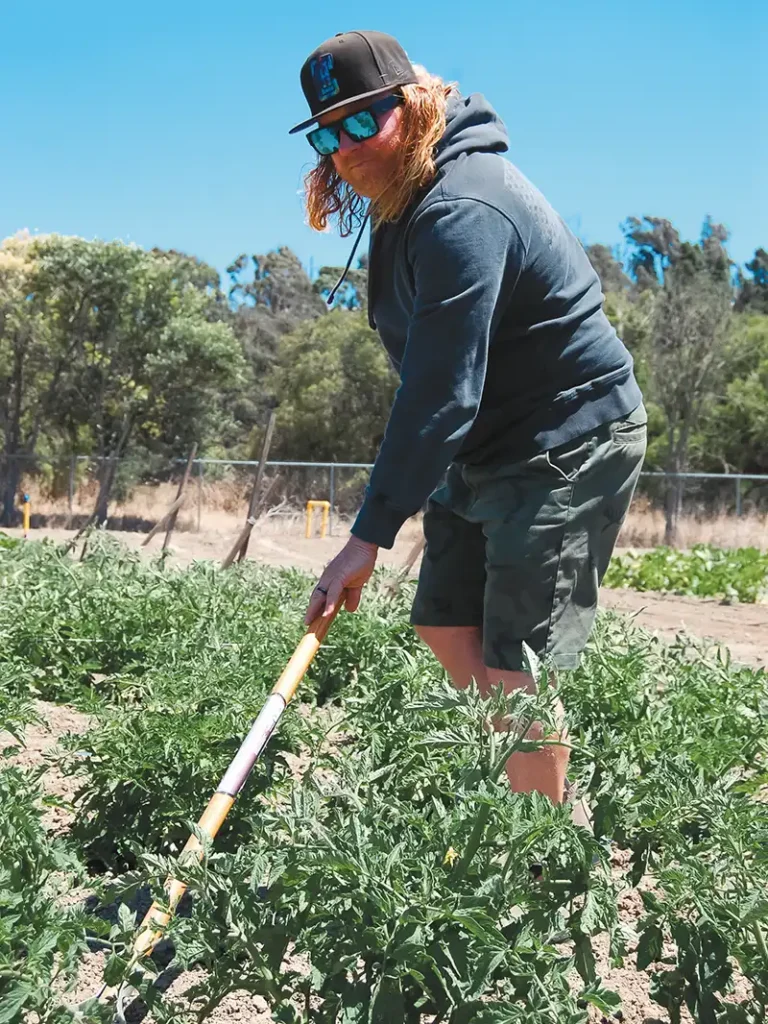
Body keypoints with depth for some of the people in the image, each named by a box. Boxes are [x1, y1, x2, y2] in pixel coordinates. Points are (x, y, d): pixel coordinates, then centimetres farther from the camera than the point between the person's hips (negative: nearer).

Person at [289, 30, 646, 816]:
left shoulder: (461, 211, -25)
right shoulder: (404, 197, 7)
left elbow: (442, 391, -30)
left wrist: (369, 536, -30)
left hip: (571, 443, -10)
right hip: (490, 447, 10)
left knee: (515, 661, -8)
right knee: (445, 625, 12)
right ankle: (543, 793, 28)